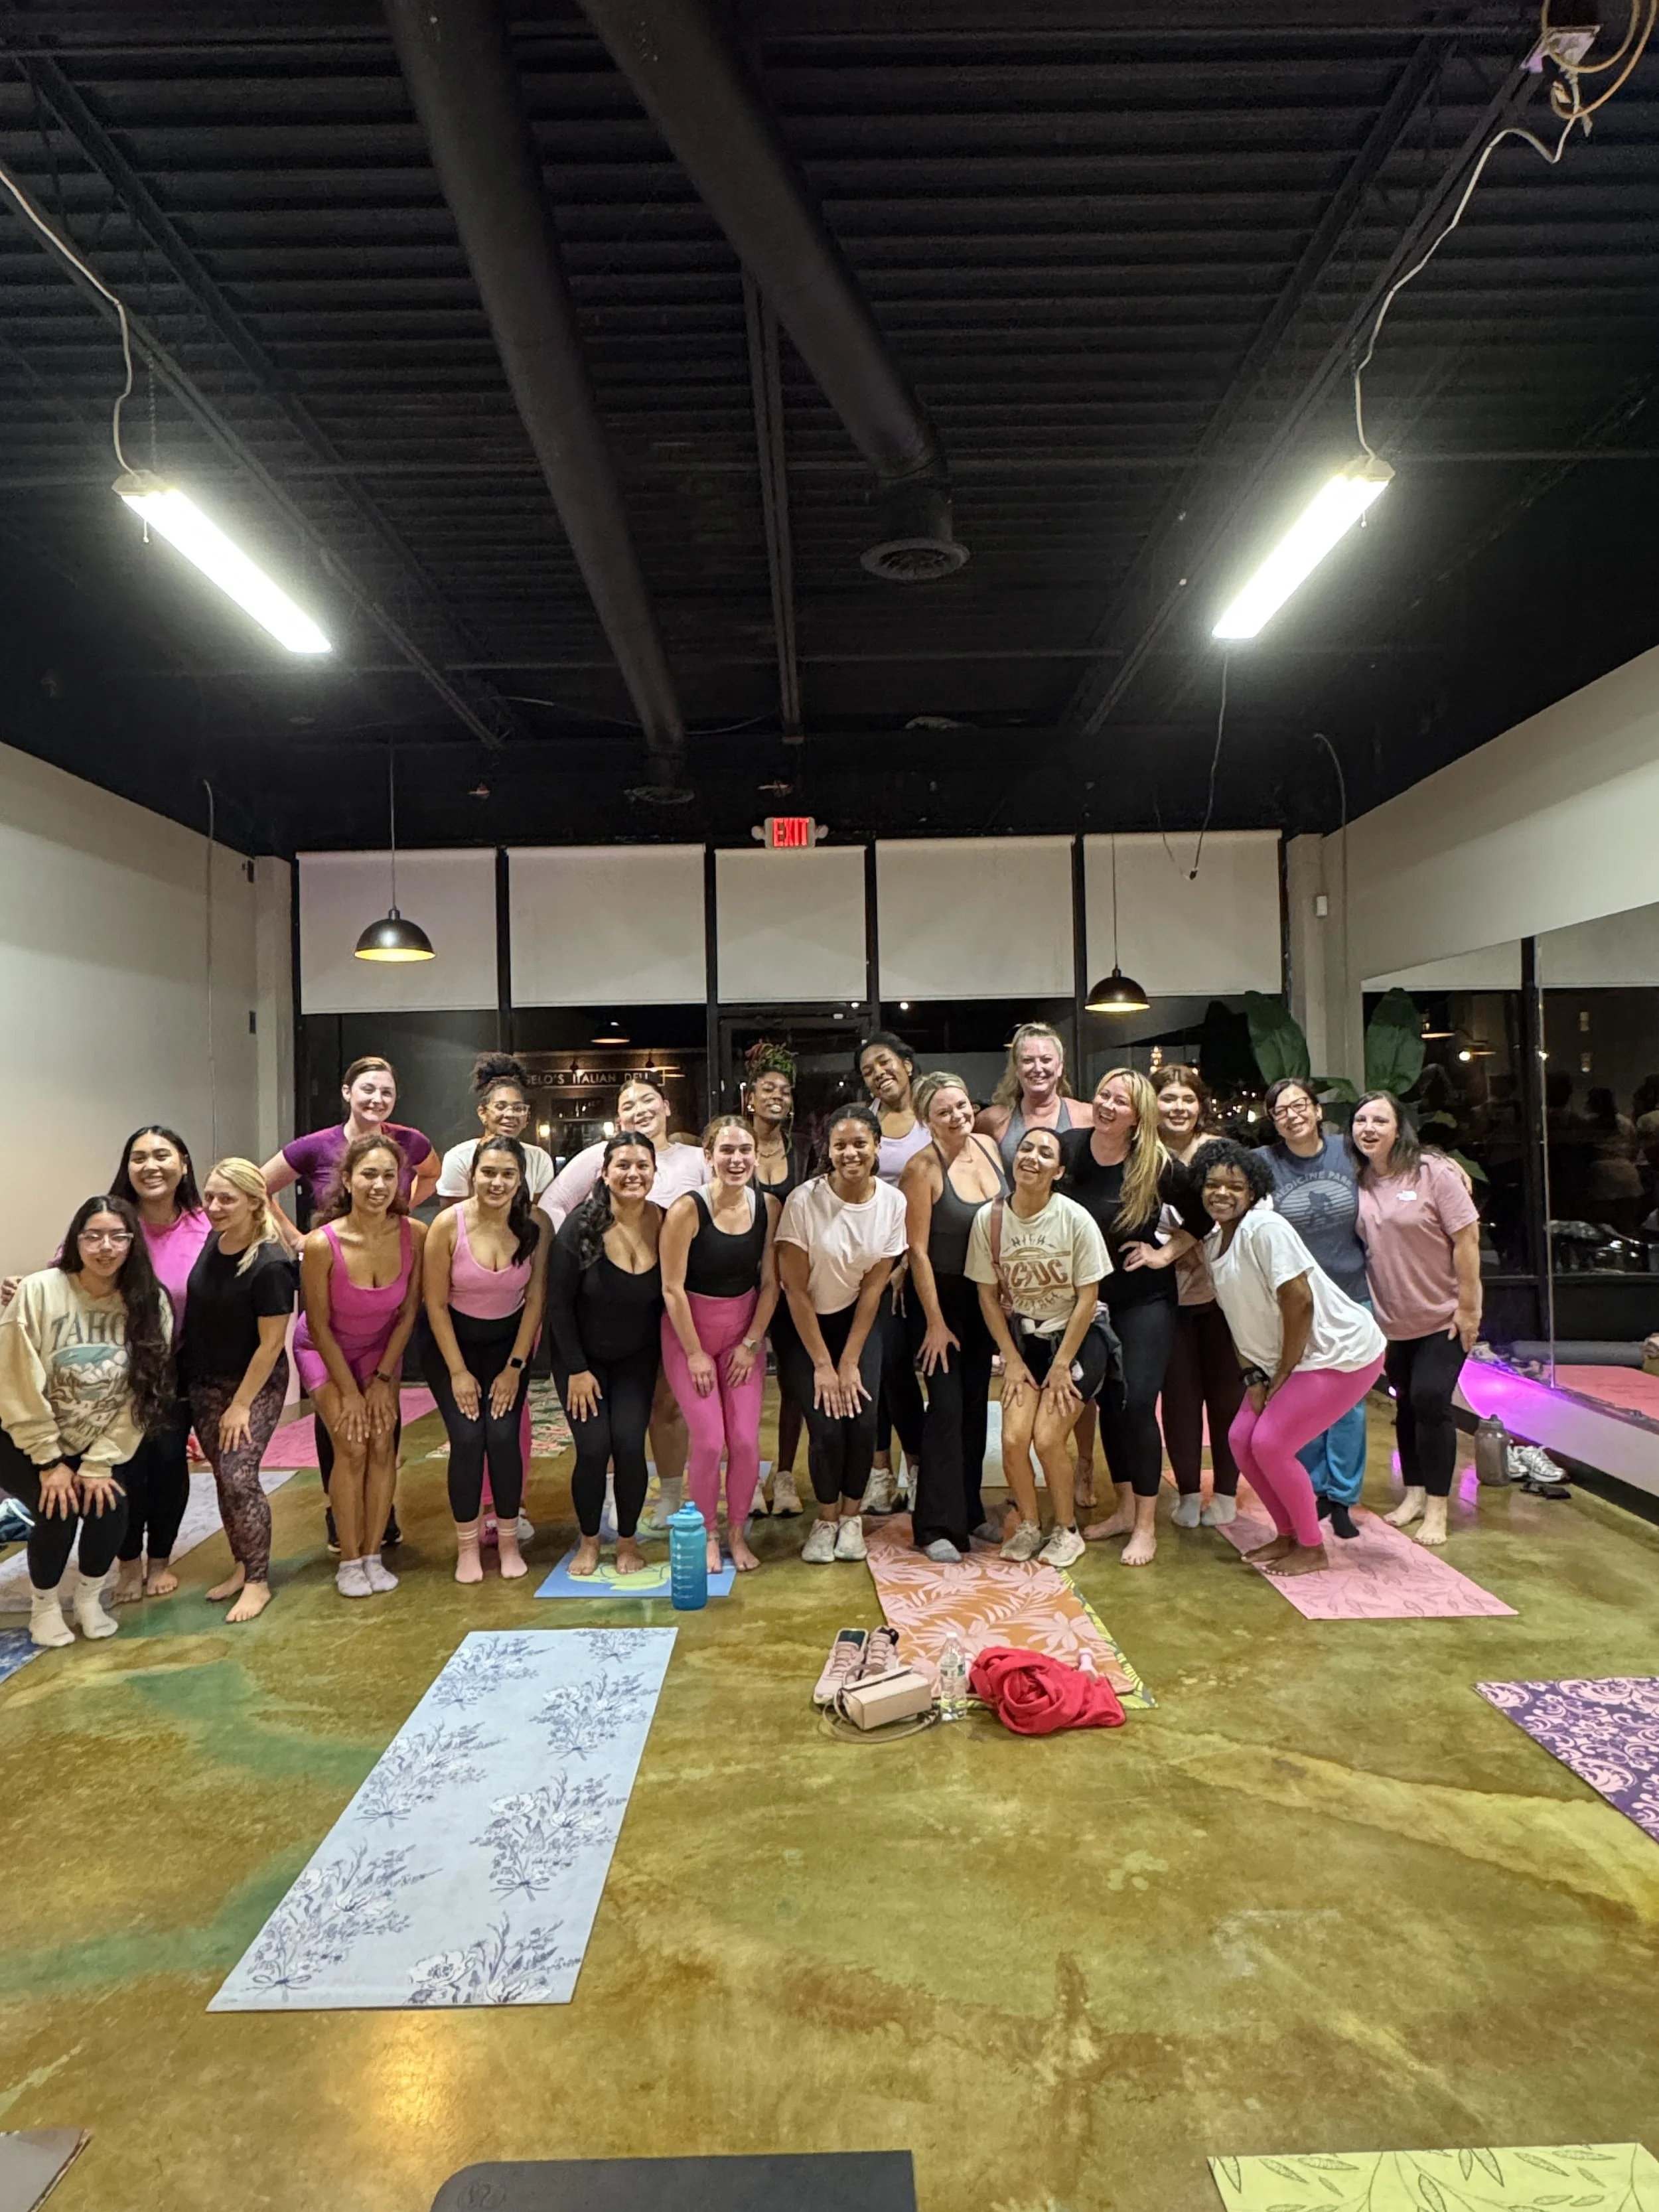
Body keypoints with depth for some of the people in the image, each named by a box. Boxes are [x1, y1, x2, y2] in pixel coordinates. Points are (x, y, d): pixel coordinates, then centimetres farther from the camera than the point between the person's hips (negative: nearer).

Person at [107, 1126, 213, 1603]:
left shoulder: (206, 1228, -9)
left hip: (179, 1368, 1)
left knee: (170, 1458, 4)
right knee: (129, 1462, -3)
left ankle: (160, 1561, 28)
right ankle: (129, 1563, 23)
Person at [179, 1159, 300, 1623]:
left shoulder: (270, 1265, -23)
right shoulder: (210, 1243, -4)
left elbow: (271, 1343, -19)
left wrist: (241, 1405, -16)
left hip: (255, 1384, -6)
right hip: (204, 1383, 7)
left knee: (239, 1476, -12)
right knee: (223, 1477, 12)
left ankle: (258, 1581, 2)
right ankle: (241, 1565, 27)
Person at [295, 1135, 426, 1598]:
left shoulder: (415, 1235, -23)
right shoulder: (322, 1244, -30)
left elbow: (408, 1312, -9)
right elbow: (319, 1326, -17)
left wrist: (383, 1378, -7)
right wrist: (349, 1392, -13)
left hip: (381, 1347, 2)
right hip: (324, 1349, -2)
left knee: (383, 1443, -8)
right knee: (351, 1446, -12)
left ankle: (373, 1556, 6)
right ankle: (349, 1562, 3)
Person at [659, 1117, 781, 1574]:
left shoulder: (768, 1207, -7)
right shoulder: (688, 1209, -19)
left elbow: (769, 1283, 0)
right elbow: (673, 1288, -15)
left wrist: (751, 1344, -3)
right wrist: (695, 1354, -12)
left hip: (743, 1331, 3)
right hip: (688, 1330, -3)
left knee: (746, 1441, -2)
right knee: (709, 1441, -7)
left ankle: (736, 1532, 21)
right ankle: (707, 1535, 16)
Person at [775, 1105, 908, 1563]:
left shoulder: (892, 1203, -11)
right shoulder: (804, 1201, -20)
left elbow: (873, 1287, -6)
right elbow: (796, 1290, -16)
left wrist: (850, 1362, -10)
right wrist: (823, 1363, -15)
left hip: (856, 1321, 3)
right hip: (803, 1325, -2)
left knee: (863, 1420, -13)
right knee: (826, 1425, -15)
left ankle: (852, 1516, 13)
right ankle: (826, 1519, 12)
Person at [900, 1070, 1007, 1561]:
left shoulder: (988, 1147, -2)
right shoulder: (923, 1168, -19)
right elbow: (918, 1251, -17)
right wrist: (935, 1323, -15)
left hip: (986, 1295, 6)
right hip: (941, 1295, -6)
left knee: (976, 1405, 14)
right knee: (947, 1406, -6)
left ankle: (969, 1510, 28)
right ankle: (936, 1526, 4)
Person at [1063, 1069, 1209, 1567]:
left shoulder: (1158, 1166, -14)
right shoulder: (1069, 1149, -8)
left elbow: (1201, 1218, -1)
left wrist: (1165, 1253, -9)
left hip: (1145, 1299, -3)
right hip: (1090, 1296, 3)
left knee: (1138, 1404, -7)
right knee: (1108, 1402, 12)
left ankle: (1146, 1525, 6)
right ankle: (1124, 1507, 28)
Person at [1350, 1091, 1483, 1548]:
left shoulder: (1433, 1172, -16)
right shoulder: (1356, 1180, -3)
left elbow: (1467, 1239, -16)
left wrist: (1468, 1306, -16)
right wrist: (1364, 1307, 4)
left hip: (1443, 1316, -4)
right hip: (1392, 1319, 5)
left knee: (1430, 1400, -8)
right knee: (1405, 1402, 13)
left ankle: (1437, 1507, 5)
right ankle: (1414, 1493, 28)